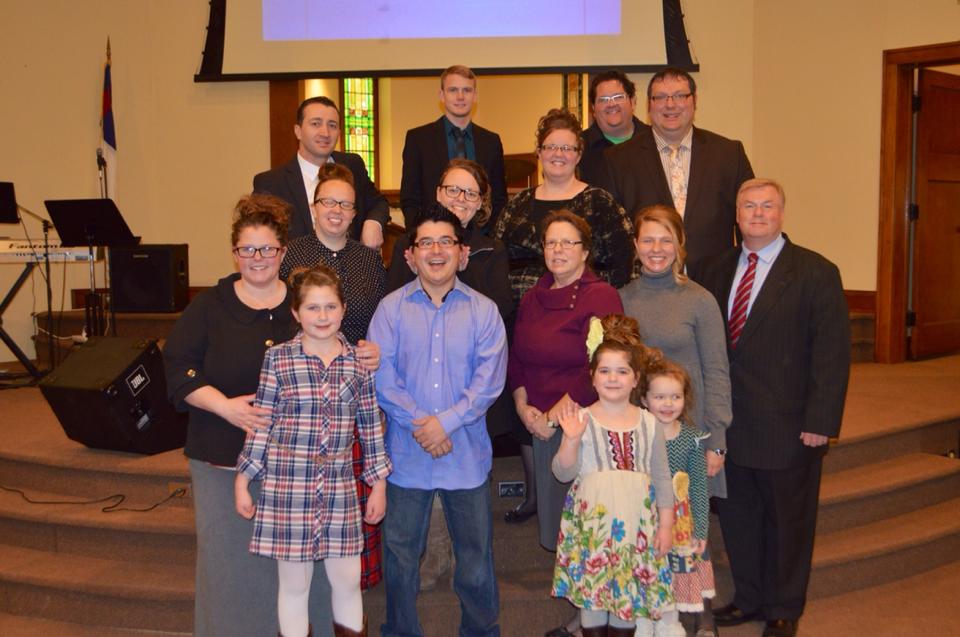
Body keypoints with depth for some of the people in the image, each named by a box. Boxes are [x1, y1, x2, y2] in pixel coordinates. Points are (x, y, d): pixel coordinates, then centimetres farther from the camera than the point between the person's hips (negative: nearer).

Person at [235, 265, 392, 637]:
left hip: (340, 488, 2)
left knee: (348, 582, 10)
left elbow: (371, 427, 7)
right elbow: (260, 425, 0)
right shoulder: (278, 358, -4)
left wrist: (379, 484, 8)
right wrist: (242, 481, 1)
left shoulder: (359, 361, 2)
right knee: (294, 584, 11)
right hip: (287, 487, -1)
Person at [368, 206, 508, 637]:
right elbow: (381, 376, -6)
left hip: (467, 452, 0)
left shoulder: (483, 311, 1)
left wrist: (446, 422, -17)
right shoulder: (391, 309, 1)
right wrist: (418, 424, -16)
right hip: (406, 454, 0)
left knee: (476, 552, 11)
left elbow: (489, 379, -7)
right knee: (400, 552, 12)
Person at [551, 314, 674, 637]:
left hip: (636, 522, 2)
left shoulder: (648, 423, 2)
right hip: (592, 521, -2)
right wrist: (570, 440, -22)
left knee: (630, 593, 9)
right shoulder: (581, 421, -4)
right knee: (591, 590, 6)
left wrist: (666, 524, 4)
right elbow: (563, 473, -7)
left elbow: (662, 478, 6)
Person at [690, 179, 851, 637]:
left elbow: (832, 354, -10)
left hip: (787, 427, -4)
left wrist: (820, 421, -15)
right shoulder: (713, 271, 8)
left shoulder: (815, 273, -6)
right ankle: (748, 598, 34)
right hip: (727, 423, 4)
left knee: (786, 520, 10)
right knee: (736, 516, 14)